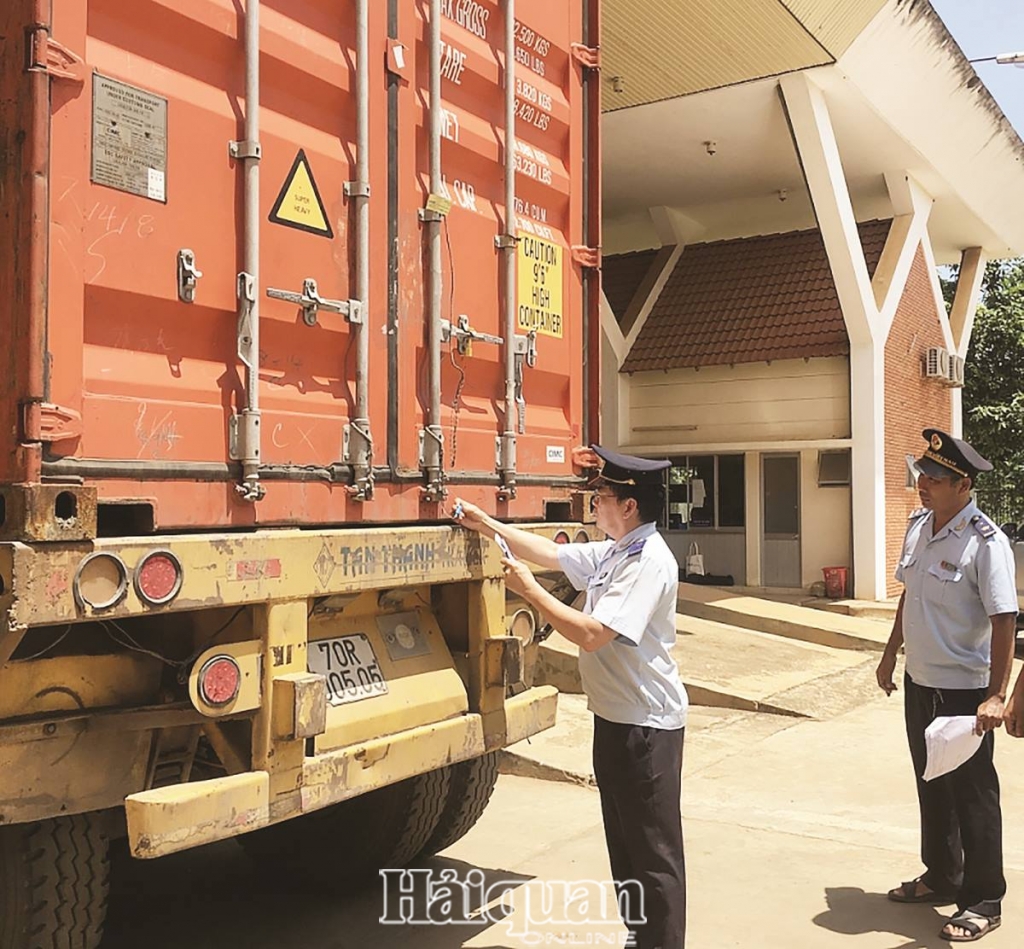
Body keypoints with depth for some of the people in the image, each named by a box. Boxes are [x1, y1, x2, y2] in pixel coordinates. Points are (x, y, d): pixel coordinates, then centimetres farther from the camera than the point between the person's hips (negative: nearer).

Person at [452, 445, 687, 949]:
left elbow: (591, 634, -26)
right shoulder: (610, 553, 8)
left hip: (647, 725, -10)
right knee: (624, 845, 20)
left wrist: (529, 591, -18)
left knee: (653, 852, 1)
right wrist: (486, 524, 15)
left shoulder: (649, 561, -21)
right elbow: (550, 553, 19)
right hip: (615, 717, 10)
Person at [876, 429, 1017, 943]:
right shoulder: (918, 525, 3)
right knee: (931, 785, 20)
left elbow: (1004, 621, -21)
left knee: (972, 794, 5)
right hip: (919, 683, 8)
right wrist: (891, 654, 18)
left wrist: (995, 695, -24)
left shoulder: (985, 543, -20)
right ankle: (941, 878, 38)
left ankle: (982, 901, 21)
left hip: (963, 689, -8)